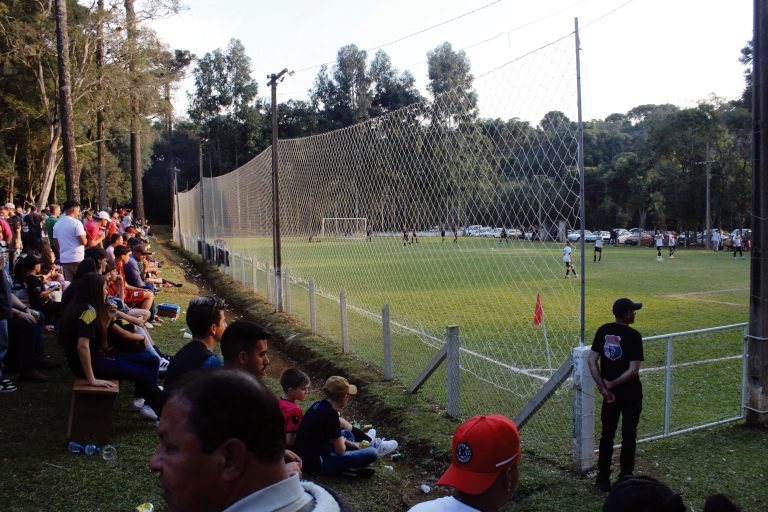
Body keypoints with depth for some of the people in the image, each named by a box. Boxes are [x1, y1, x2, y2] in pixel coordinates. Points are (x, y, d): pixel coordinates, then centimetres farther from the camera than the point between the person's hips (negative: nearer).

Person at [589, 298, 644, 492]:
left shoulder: (603, 331, -3)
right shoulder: (633, 336, -16)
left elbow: (591, 361, -5)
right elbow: (633, 370, -21)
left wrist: (603, 387, -5)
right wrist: (611, 384, -10)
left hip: (610, 392, 4)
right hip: (630, 393, -4)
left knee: (607, 435, 13)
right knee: (628, 435, 10)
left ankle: (603, 478, 18)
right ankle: (625, 479, 19)